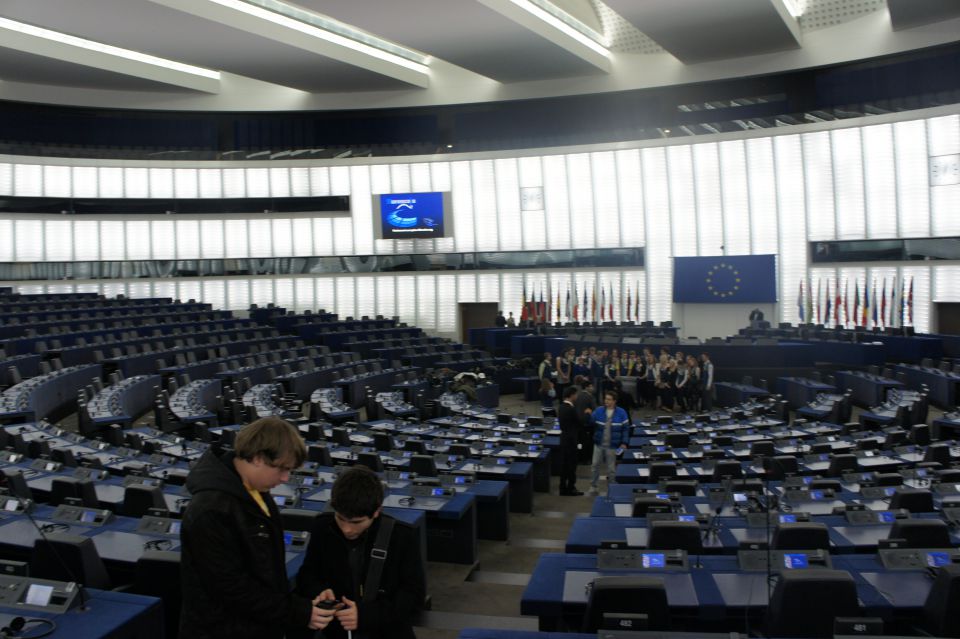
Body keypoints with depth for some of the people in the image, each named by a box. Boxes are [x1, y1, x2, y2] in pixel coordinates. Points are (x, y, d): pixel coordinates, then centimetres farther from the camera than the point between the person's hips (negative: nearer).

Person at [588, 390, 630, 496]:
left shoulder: (621, 413, -6)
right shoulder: (598, 411, -1)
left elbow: (626, 428, -3)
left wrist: (624, 443, -8)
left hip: (613, 446, -2)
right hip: (599, 444, 2)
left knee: (611, 468, 9)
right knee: (595, 466, 5)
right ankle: (593, 487, 17)